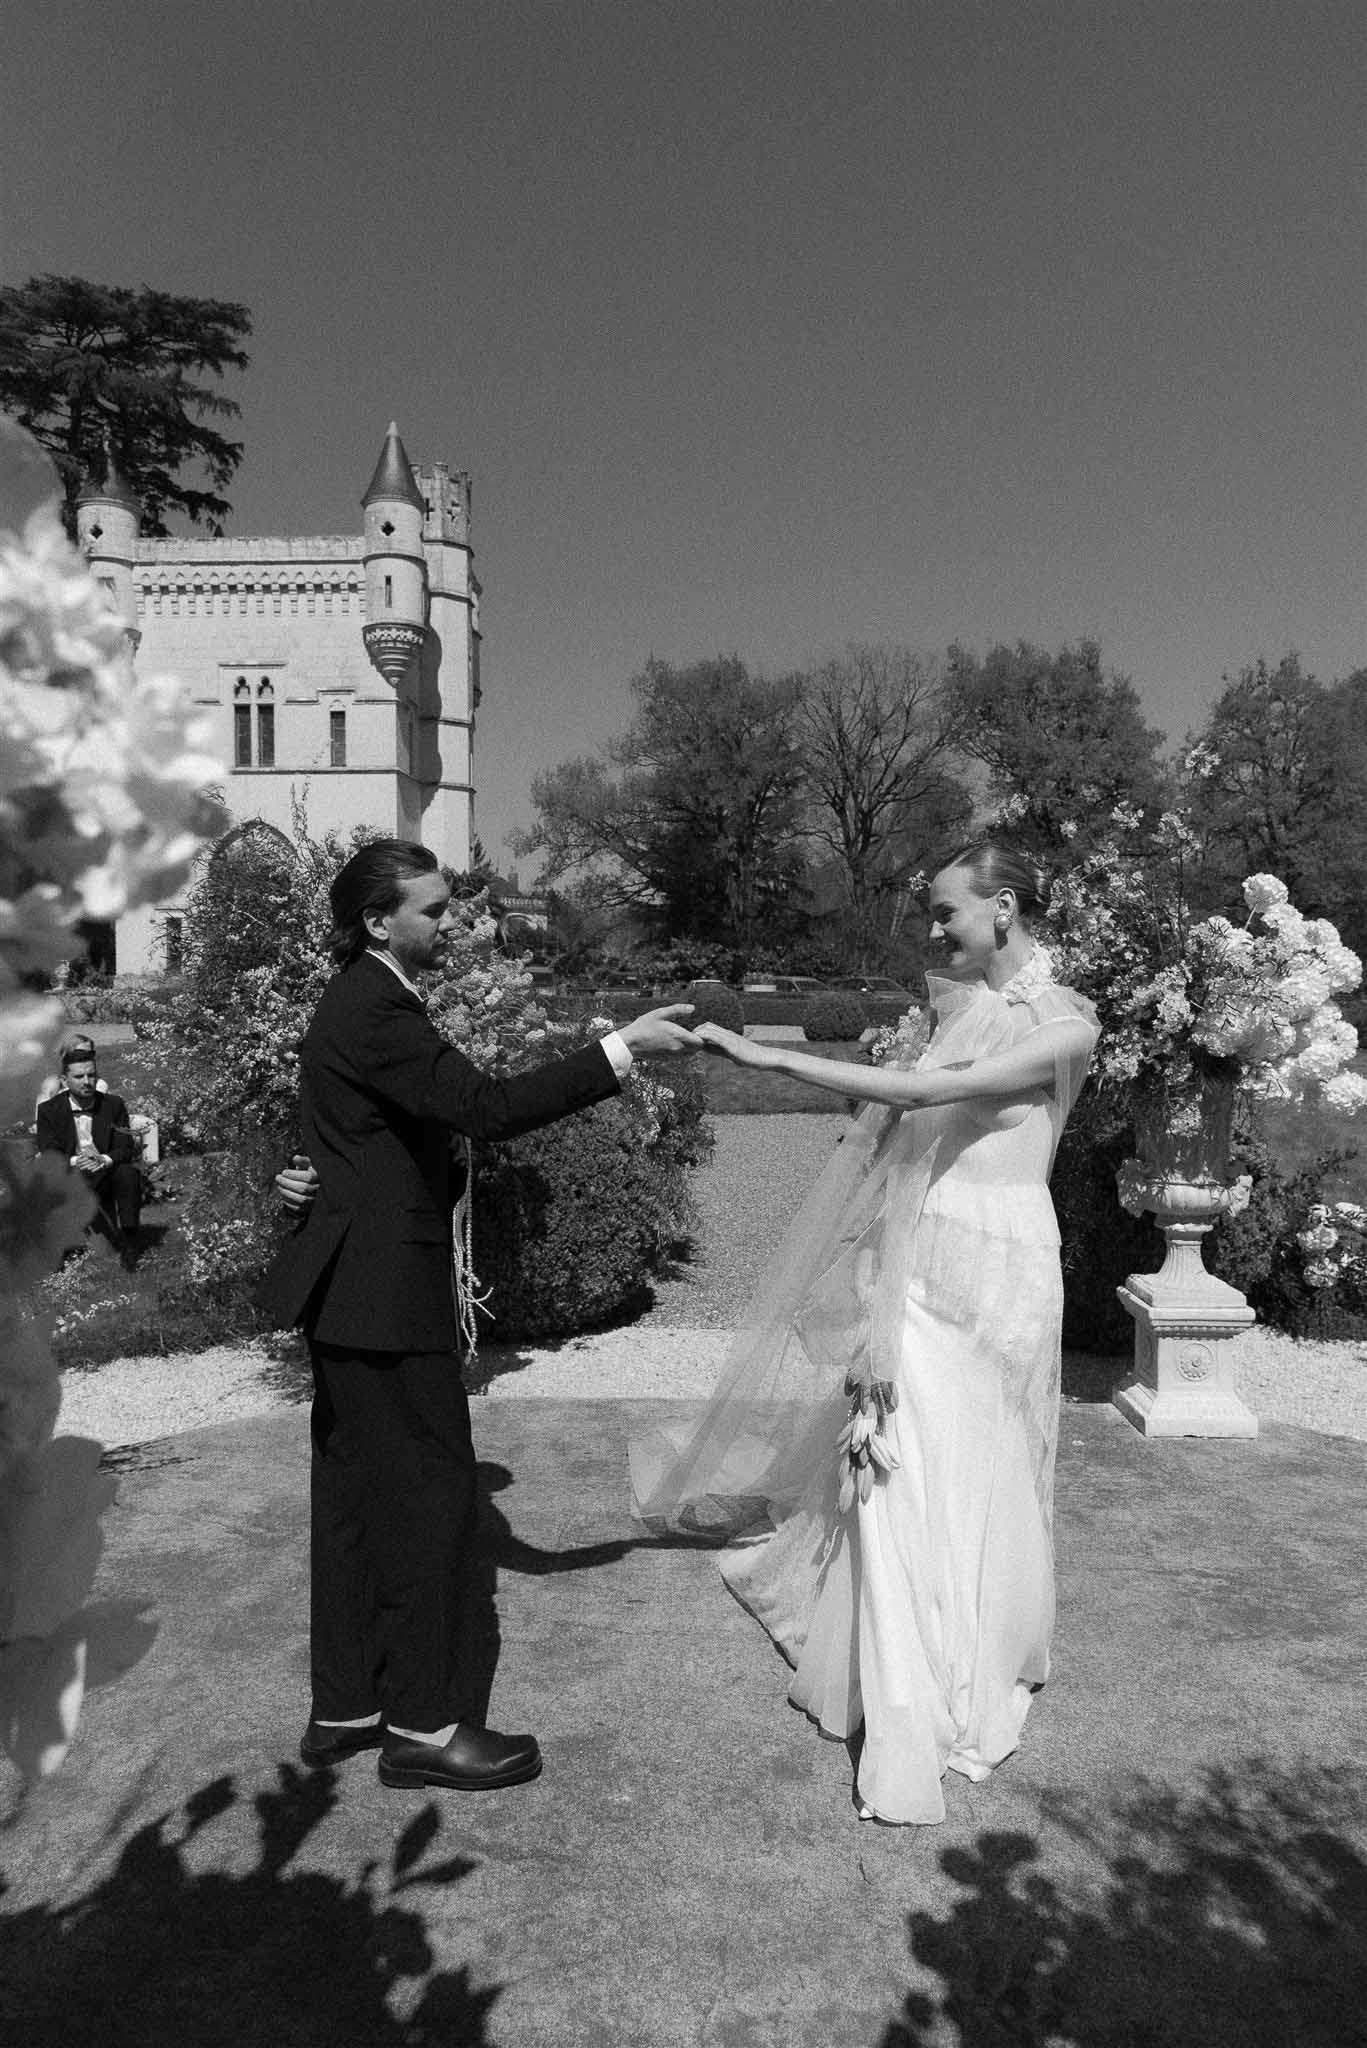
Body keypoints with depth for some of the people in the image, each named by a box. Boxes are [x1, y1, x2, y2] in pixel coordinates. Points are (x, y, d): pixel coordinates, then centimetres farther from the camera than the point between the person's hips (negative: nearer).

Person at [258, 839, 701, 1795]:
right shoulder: (372, 1012, -18)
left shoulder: (366, 1001, 14)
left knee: (360, 1491, 15)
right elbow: (486, 1108, -28)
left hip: (354, 1284, 10)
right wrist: (622, 1048, -28)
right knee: (431, 1485, -1)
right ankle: (424, 1721, 12)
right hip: (384, 1285, -10)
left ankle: (346, 1707, 28)